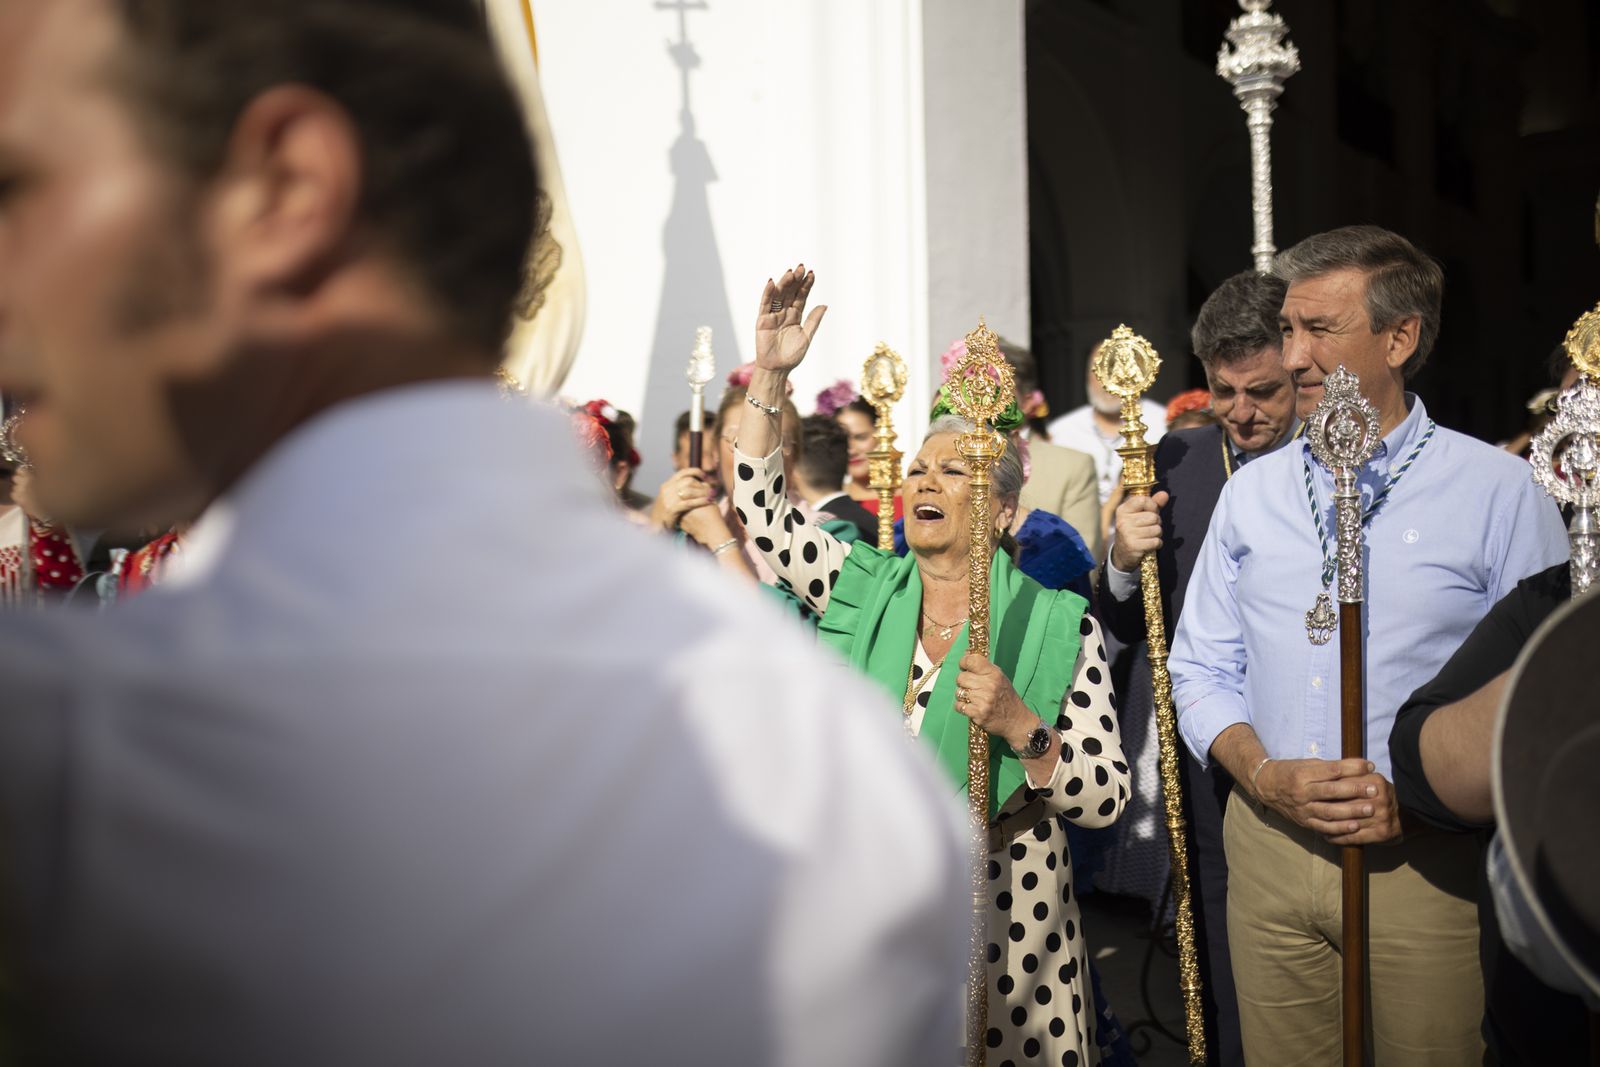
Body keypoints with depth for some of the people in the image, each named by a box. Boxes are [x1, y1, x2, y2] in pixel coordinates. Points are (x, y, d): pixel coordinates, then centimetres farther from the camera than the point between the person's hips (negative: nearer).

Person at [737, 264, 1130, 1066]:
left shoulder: (1060, 625, -8)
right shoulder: (857, 586, 3)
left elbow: (1105, 799, -10)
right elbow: (760, 506, 0)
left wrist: (1017, 724, -26)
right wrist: (771, 374, -8)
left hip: (999, 912, -3)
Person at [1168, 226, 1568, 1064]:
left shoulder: (1498, 492, -5)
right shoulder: (1250, 492, 7)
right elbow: (1201, 670, 10)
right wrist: (1263, 774, -8)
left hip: (1426, 860, -3)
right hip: (1268, 849, 3)